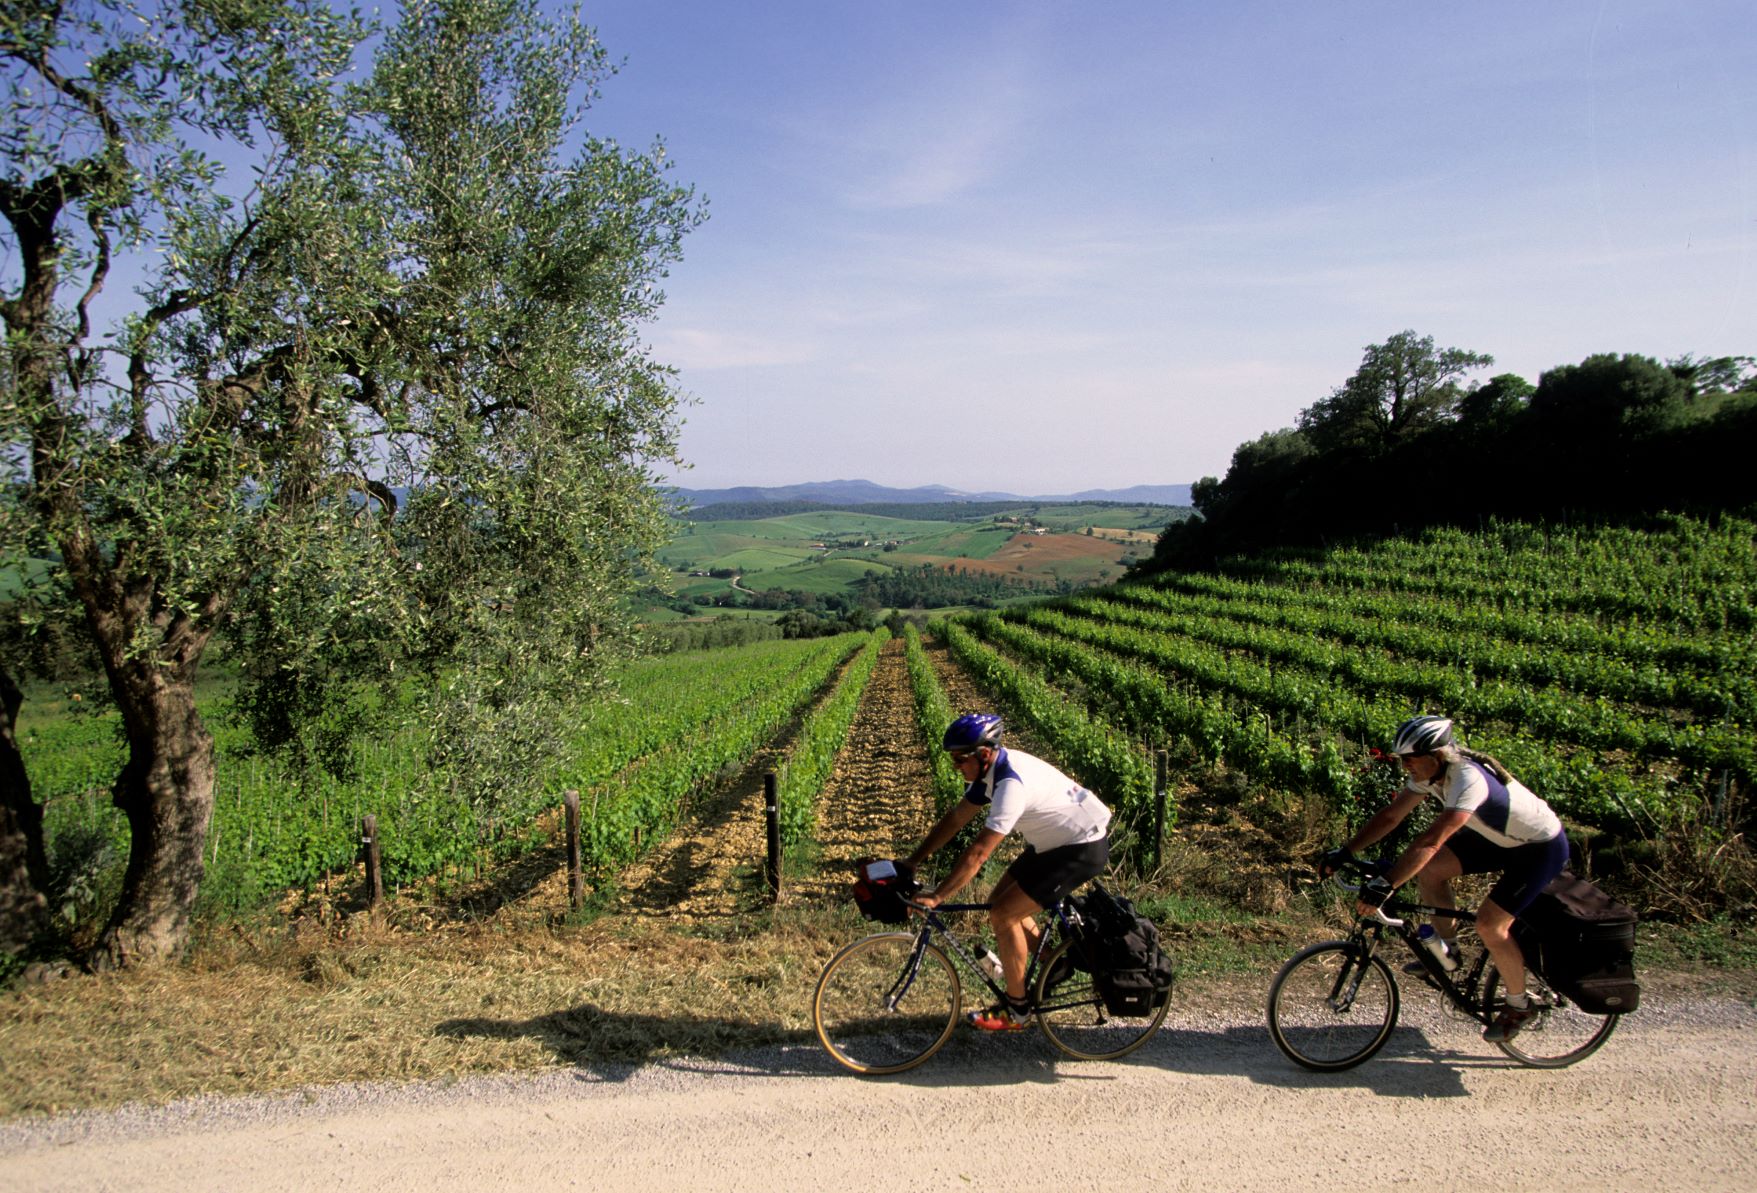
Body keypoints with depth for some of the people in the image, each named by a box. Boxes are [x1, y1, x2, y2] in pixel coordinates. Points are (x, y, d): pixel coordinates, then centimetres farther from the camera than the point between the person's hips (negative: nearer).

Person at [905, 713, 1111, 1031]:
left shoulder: (1012, 783, -31)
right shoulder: (990, 769, -3)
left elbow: (978, 852, -32)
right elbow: (955, 818, 5)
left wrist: (936, 897, -28)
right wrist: (912, 862, 3)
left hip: (1083, 849, -9)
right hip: (1054, 840, 9)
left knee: (1003, 915, -10)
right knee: (1001, 901, 11)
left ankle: (1016, 1010, 6)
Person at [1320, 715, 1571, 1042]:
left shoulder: (1468, 780, -36)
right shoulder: (1429, 772, -12)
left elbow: (1431, 841, -45)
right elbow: (1389, 816, -7)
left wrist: (1386, 885, -49)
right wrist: (1346, 852, -15)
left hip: (1542, 847, -8)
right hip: (1501, 838, 8)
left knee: (1489, 924, -15)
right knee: (1429, 869, -7)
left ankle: (1518, 1006, 8)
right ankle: (1447, 950, 11)